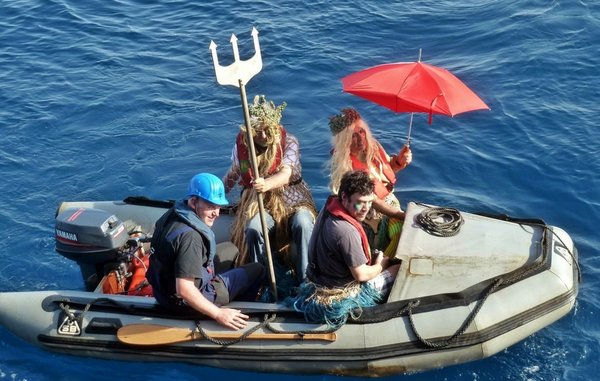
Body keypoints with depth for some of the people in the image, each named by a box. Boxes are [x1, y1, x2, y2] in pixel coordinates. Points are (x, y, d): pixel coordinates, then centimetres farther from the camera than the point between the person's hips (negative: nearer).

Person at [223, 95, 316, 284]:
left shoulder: (288, 141, -10)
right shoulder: (241, 144, 0)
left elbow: (286, 174, -26)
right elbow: (232, 175, 19)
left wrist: (267, 184, -48)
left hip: (292, 200, -1)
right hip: (258, 204, 2)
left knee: (303, 224, -34)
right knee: (252, 228, -33)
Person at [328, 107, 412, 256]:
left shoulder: (373, 145, -6)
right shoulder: (343, 165, -24)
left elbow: (388, 166, 15)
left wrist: (400, 160, -8)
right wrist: (401, 216, -26)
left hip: (390, 203, 6)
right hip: (368, 215, -6)